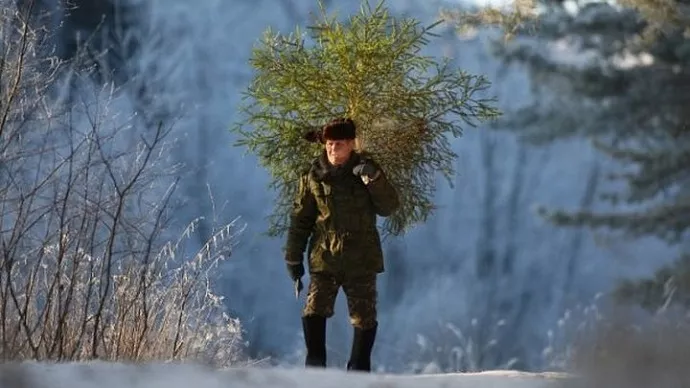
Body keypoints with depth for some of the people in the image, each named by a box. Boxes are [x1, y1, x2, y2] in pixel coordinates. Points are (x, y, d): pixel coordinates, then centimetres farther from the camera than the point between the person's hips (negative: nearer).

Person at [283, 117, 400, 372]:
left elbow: (389, 207, -6)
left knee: (364, 319, 4)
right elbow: (300, 220, 8)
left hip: (361, 260, 0)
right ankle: (315, 366, -4)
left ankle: (359, 369, 19)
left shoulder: (365, 170, 0)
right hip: (324, 258, 0)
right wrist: (293, 257, 6)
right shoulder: (314, 177, 2)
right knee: (314, 313, -15)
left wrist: (374, 179, -21)